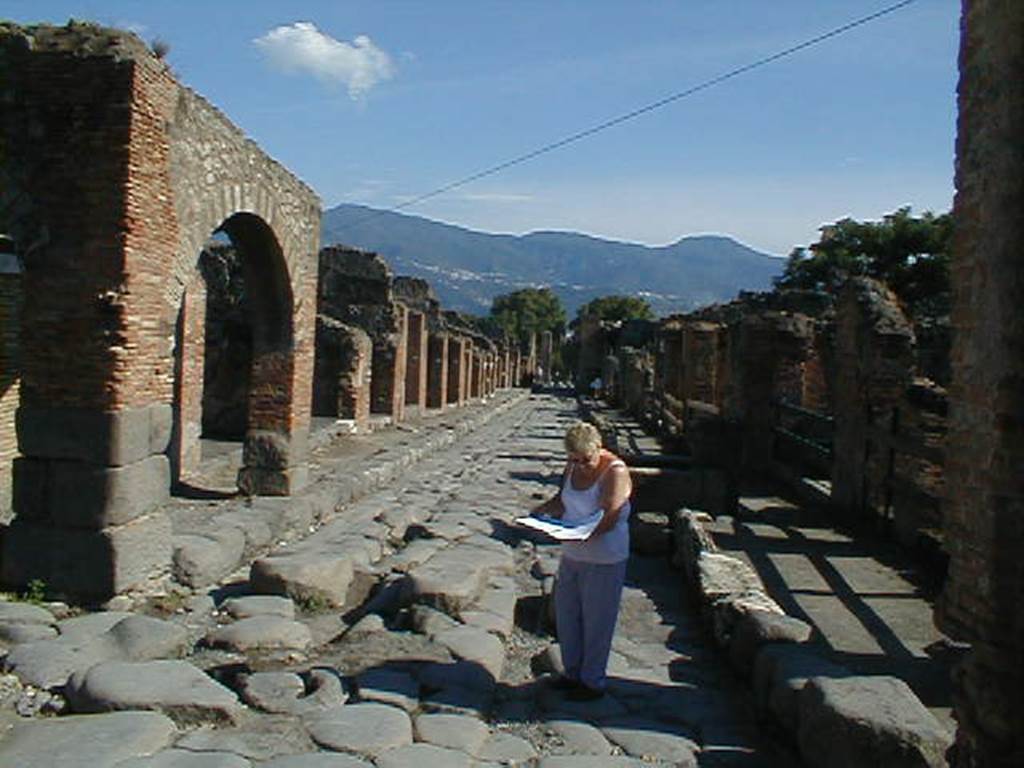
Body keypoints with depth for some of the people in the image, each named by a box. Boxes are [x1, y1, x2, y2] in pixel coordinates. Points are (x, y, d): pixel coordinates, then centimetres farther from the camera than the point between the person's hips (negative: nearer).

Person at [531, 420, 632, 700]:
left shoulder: (615, 471, -20)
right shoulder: (573, 467, 2)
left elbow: (609, 518, -25)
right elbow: (562, 500, 14)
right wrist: (543, 510, -6)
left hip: (603, 560, -8)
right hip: (572, 555, 8)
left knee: (596, 622, 5)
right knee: (565, 613, 17)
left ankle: (593, 682, 22)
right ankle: (573, 672, 35)